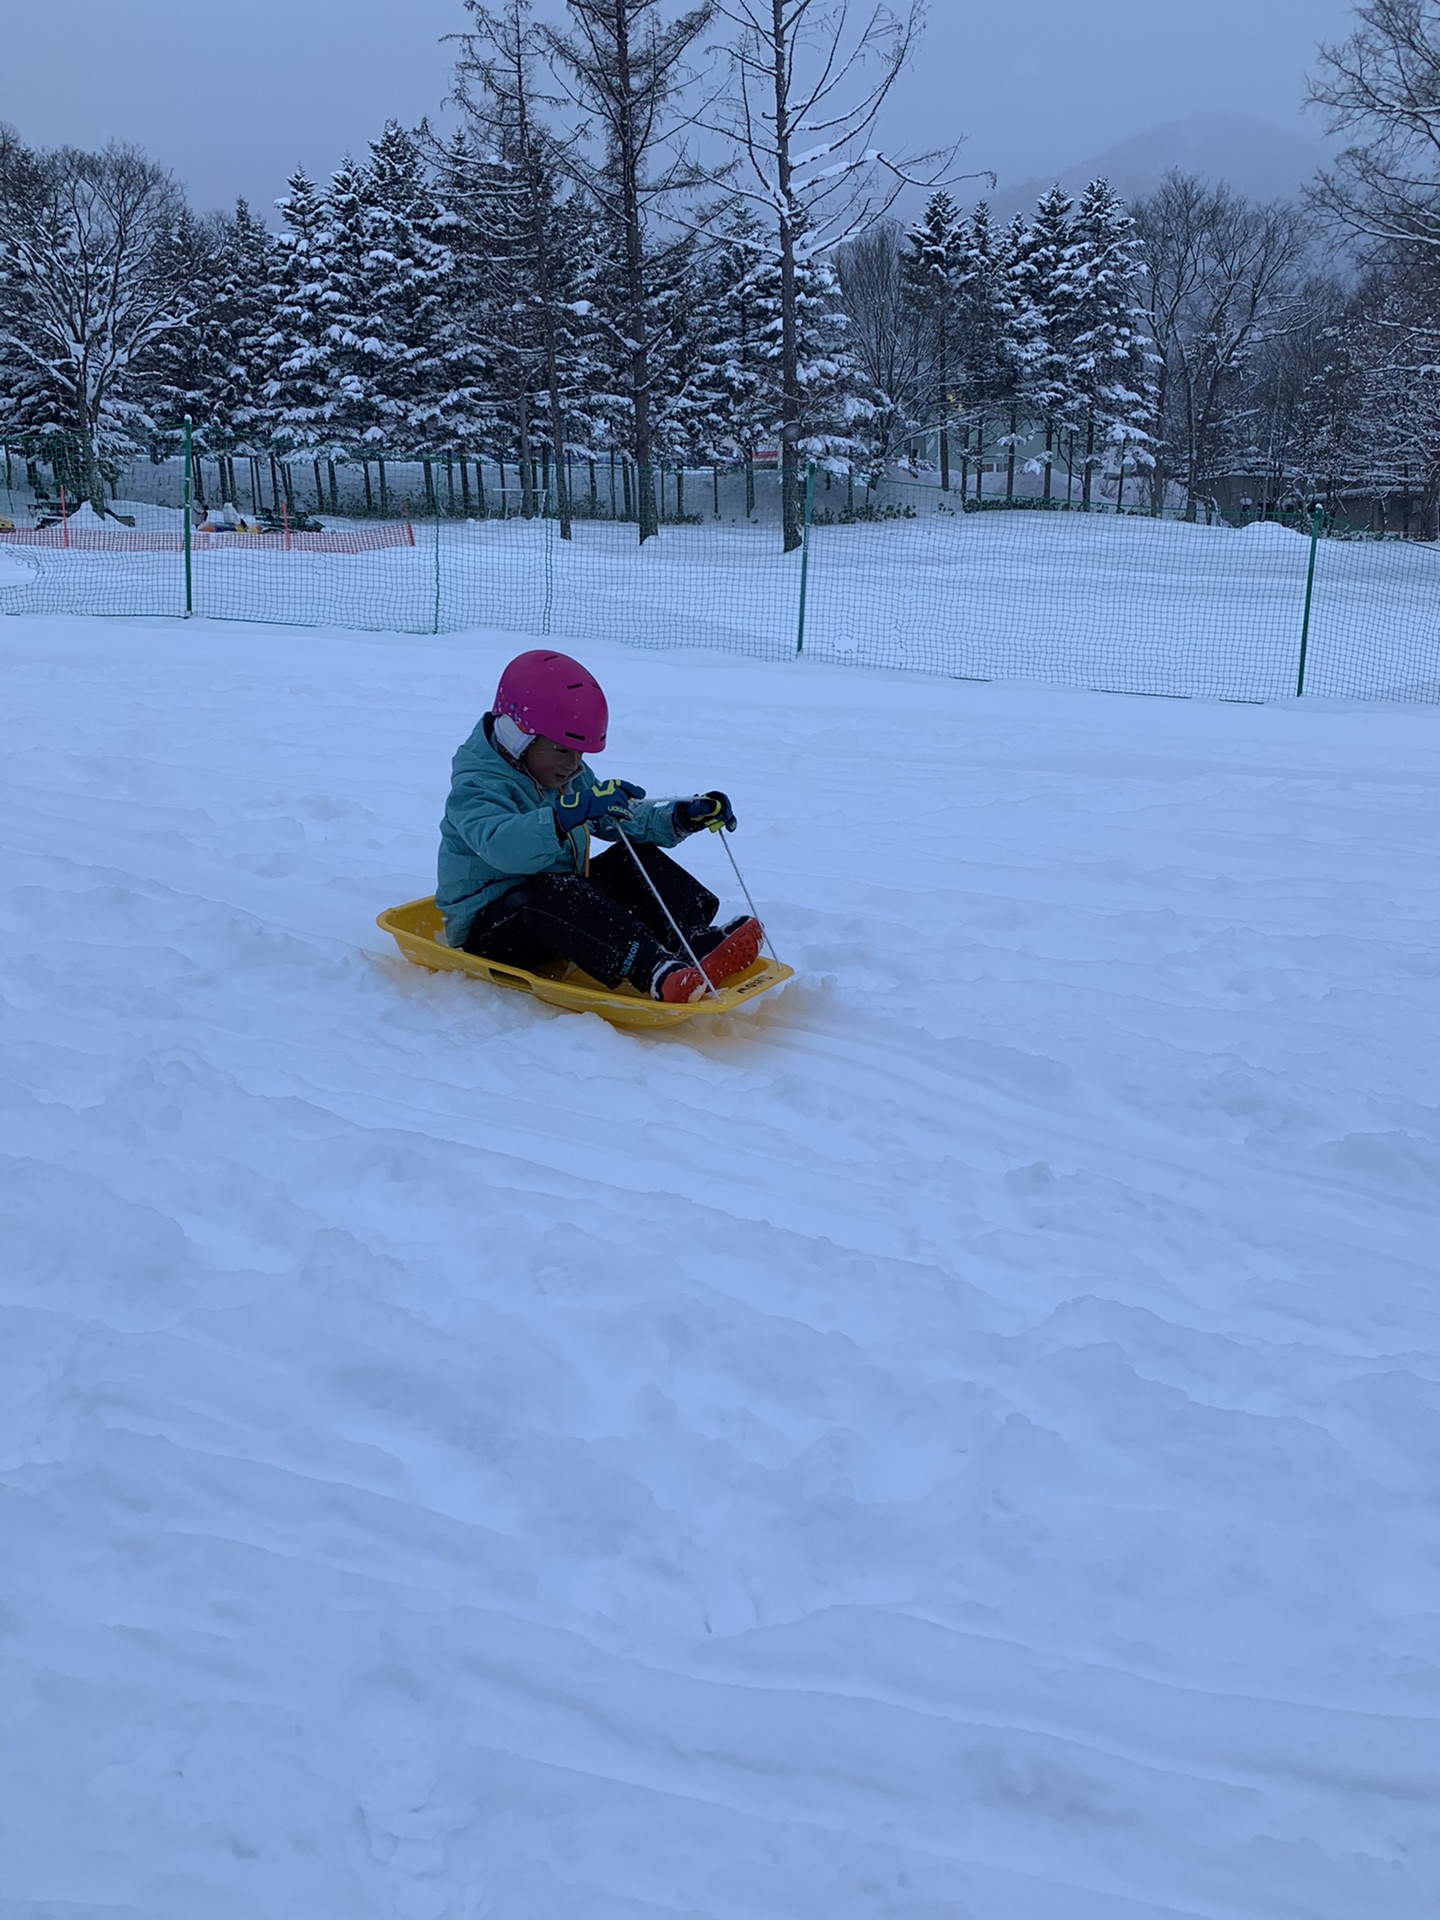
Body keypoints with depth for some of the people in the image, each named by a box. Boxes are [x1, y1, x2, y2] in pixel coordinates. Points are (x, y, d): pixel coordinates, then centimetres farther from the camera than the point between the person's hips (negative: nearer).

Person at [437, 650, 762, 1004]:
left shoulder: (573, 780, 11)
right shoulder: (475, 788, -17)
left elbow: (628, 821, 14)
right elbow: (501, 845, -39)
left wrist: (684, 817, -5)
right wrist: (573, 812, -52)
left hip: (560, 916, 8)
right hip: (487, 928, -8)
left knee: (636, 860, -9)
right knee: (550, 893, -39)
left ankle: (698, 942, -28)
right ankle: (653, 971, -55)